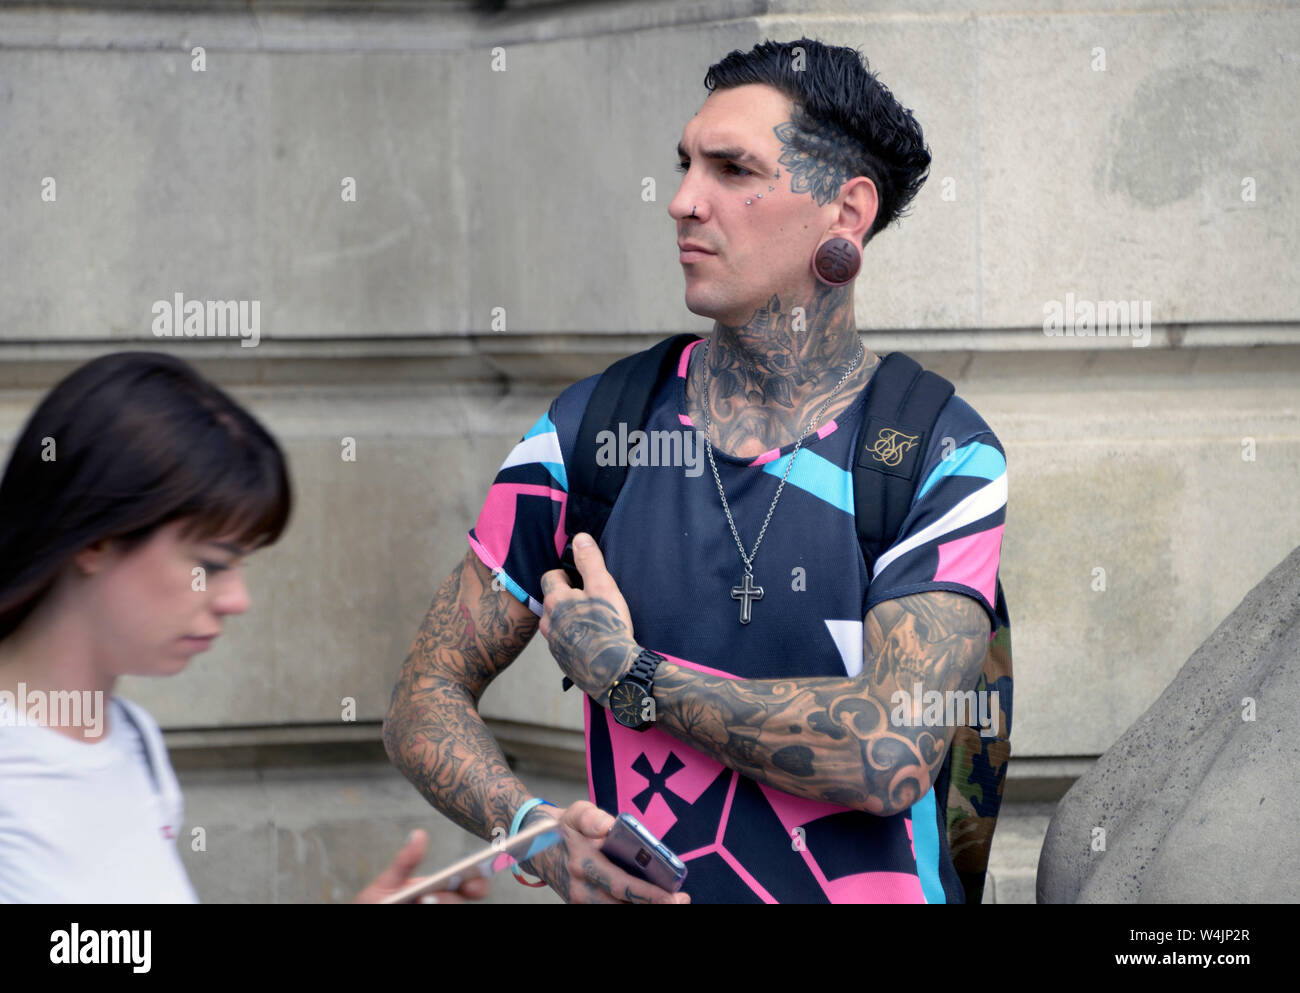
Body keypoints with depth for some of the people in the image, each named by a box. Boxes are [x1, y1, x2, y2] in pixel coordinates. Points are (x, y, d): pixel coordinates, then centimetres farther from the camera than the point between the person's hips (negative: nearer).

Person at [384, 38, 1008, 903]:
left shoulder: (945, 456, -1)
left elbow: (892, 756, -13)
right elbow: (428, 696, 9)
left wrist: (625, 674, -6)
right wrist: (537, 831, -10)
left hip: (874, 891, -1)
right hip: (647, 894, 1)